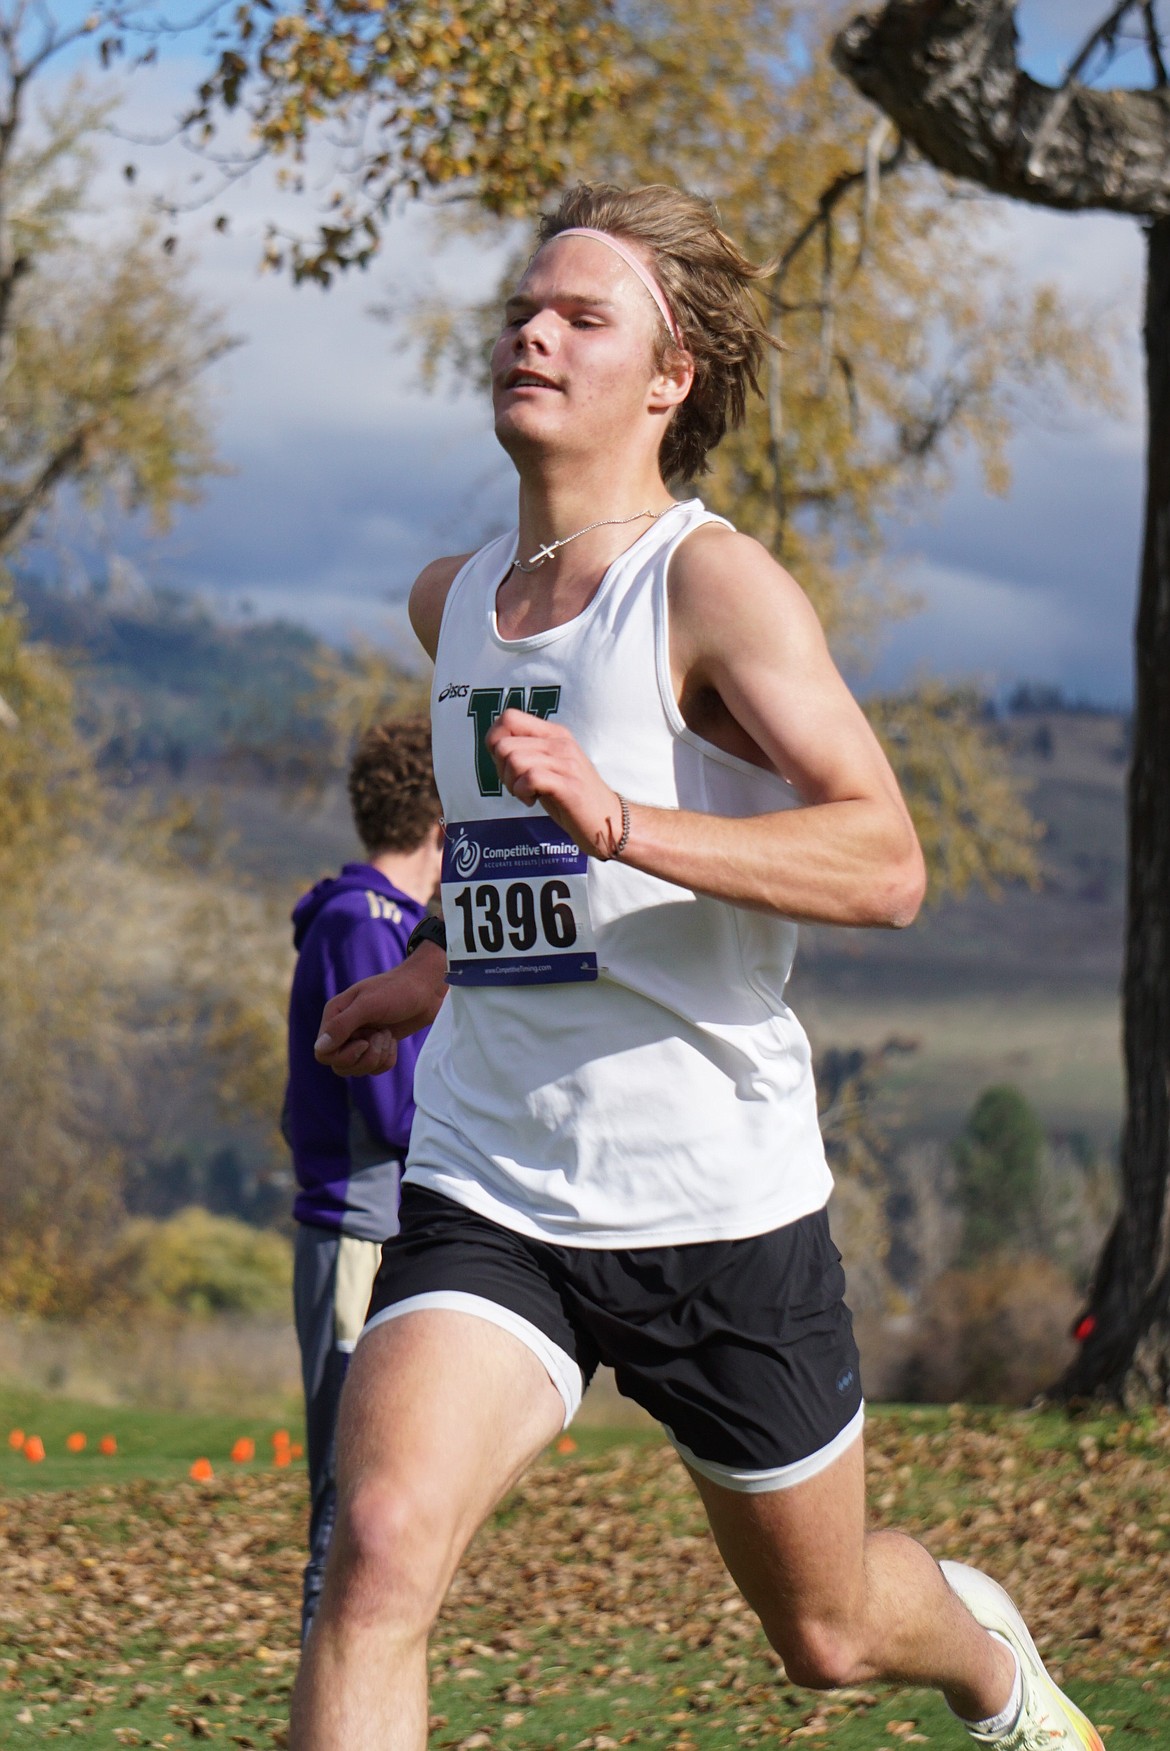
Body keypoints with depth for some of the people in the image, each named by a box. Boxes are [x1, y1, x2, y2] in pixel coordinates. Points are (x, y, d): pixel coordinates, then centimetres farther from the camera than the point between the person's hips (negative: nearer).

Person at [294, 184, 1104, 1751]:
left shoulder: (718, 581, -12)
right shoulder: (452, 603, 9)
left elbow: (886, 865, -24)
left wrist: (619, 823, -34)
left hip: (720, 1205, -4)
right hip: (486, 1200, 4)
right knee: (380, 1549, -24)